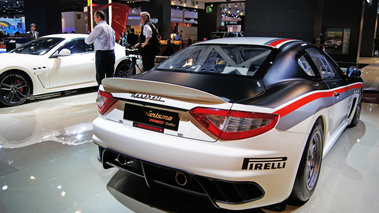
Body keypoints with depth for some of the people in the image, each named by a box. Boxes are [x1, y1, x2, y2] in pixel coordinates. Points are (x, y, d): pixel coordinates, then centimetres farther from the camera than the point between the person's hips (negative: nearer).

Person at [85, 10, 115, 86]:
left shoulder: (99, 27, -10)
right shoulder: (110, 27, 15)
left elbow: (88, 41, -7)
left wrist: (86, 39, 16)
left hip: (101, 54, -8)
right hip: (111, 53, 8)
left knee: (100, 77, -3)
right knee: (110, 76, 11)